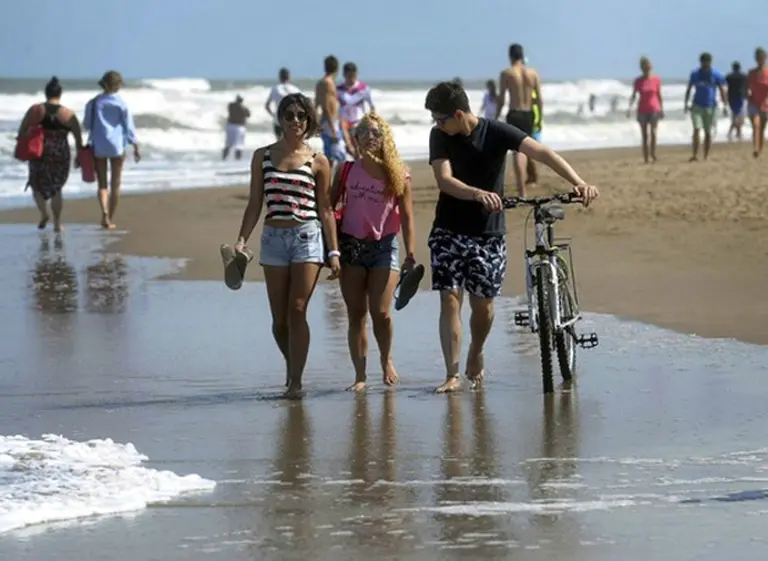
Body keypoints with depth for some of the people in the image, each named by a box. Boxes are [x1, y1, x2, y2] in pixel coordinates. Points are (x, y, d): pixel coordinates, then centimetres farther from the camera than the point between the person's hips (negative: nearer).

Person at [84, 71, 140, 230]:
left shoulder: (94, 103, -3)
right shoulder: (121, 104, -7)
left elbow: (87, 124, 4)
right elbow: (129, 126, -5)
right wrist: (136, 147, 1)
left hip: (98, 146, 1)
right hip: (117, 146, -1)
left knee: (102, 184, 7)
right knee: (115, 184, 10)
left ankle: (104, 213, -17)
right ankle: (110, 219, 12)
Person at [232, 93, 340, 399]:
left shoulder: (318, 162, 4)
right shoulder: (263, 157, 9)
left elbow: (325, 209, 7)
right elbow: (255, 204, 10)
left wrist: (334, 251, 2)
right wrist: (241, 240, -1)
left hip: (307, 236, -2)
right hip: (273, 237, 2)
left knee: (297, 310, -11)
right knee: (279, 317, 3)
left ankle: (295, 381, -8)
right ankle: (292, 365, 29)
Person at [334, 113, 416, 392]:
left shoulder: (397, 173, -2)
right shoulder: (348, 170, 3)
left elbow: (406, 215, -1)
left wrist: (410, 255, -6)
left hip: (384, 245, -2)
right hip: (351, 244, 2)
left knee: (380, 313, -8)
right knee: (356, 315, 2)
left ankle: (386, 360, 20)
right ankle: (360, 375, 8)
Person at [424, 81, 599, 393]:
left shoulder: (497, 133, -11)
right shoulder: (439, 136, -6)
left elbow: (541, 153, -22)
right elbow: (445, 180, -19)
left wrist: (577, 183, -37)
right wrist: (477, 194, -39)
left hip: (488, 234, 0)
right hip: (449, 232, 0)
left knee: (483, 304, 5)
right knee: (450, 299, -8)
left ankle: (475, 356, 34)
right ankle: (452, 375, -7)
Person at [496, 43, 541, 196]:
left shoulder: (506, 73, -5)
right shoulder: (533, 73, 4)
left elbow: (501, 99, -5)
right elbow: (539, 99, 2)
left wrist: (496, 118, 4)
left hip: (514, 114, -3)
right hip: (528, 115, 3)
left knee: (518, 151, -5)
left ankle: (522, 192, -13)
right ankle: (521, 187, 27)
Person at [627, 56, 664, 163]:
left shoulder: (656, 79, -2)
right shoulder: (638, 81, -1)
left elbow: (659, 95, 6)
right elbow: (633, 95, 0)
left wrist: (662, 109, 6)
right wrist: (630, 107, -15)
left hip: (654, 109, -1)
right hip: (642, 110, 1)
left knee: (653, 132, -20)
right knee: (645, 135, 3)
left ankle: (653, 153, -6)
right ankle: (646, 159, 5)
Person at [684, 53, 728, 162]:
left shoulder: (716, 74, -1)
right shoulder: (695, 74, 4)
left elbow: (722, 90, 0)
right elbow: (689, 89, 12)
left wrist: (725, 105, -6)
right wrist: (686, 104, 7)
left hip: (710, 107, 0)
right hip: (697, 106, 0)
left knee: (708, 132, 5)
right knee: (697, 129, -13)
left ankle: (706, 156, 13)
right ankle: (695, 155, -17)